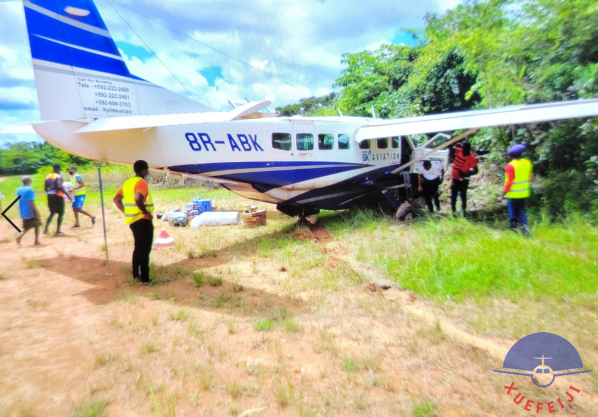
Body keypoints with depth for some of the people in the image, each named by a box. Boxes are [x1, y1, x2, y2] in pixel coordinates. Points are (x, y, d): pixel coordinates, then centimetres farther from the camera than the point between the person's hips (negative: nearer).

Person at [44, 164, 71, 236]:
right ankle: (58, 231, 0)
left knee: (52, 212, 22)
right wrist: (67, 195, -22)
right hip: (58, 196, -8)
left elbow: (46, 188, 15)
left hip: (50, 196, 8)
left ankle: (46, 229, 15)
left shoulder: (48, 176, 11)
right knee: (61, 213, 1)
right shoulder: (58, 177, -12)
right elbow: (60, 187, -24)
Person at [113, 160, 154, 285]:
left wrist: (126, 212, 14)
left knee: (138, 247, 21)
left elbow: (116, 199, 16)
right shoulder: (141, 182, -15)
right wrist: (147, 212, -21)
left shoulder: (128, 182, 13)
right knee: (145, 250, -3)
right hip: (143, 220, -9)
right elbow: (138, 199, -32)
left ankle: (135, 274, 30)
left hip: (133, 220, 9)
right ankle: (144, 279, 1)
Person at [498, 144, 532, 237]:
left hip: (513, 194, -6)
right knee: (521, 211, 17)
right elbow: (529, 178, 11)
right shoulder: (527, 163, 3)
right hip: (524, 193, 7)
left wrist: (502, 195, -14)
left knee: (513, 213, 6)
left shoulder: (510, 166, -19)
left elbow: (508, 183, -20)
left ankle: (513, 228, 13)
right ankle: (524, 226, 4)